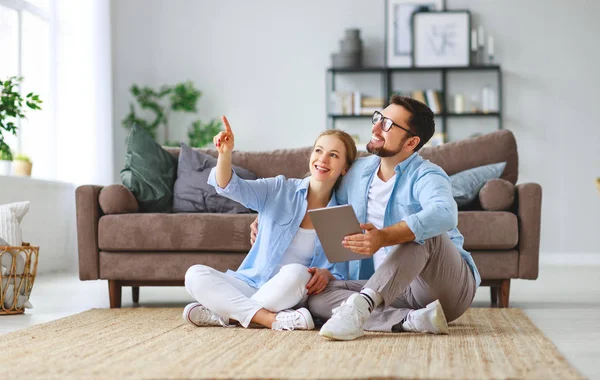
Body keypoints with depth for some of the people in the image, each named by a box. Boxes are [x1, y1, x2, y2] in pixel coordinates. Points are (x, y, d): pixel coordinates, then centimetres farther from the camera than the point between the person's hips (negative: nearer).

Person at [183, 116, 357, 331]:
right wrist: (225, 154, -32)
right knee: (195, 274, -22)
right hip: (251, 283, 2)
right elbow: (232, 187, -11)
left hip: (290, 295, -1)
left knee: (296, 272, -35)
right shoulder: (279, 191, 3)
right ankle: (273, 320, -32)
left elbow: (340, 275, 4)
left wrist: (326, 275, -21)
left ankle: (224, 314, -23)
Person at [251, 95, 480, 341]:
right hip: (392, 290, 6)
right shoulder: (359, 172, 7)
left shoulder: (425, 176, -14)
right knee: (318, 298, -16)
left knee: (423, 233, -34)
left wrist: (383, 238, -51)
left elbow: (444, 214, -38)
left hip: (450, 286, -6)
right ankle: (414, 320, -28)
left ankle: (361, 305, -43)